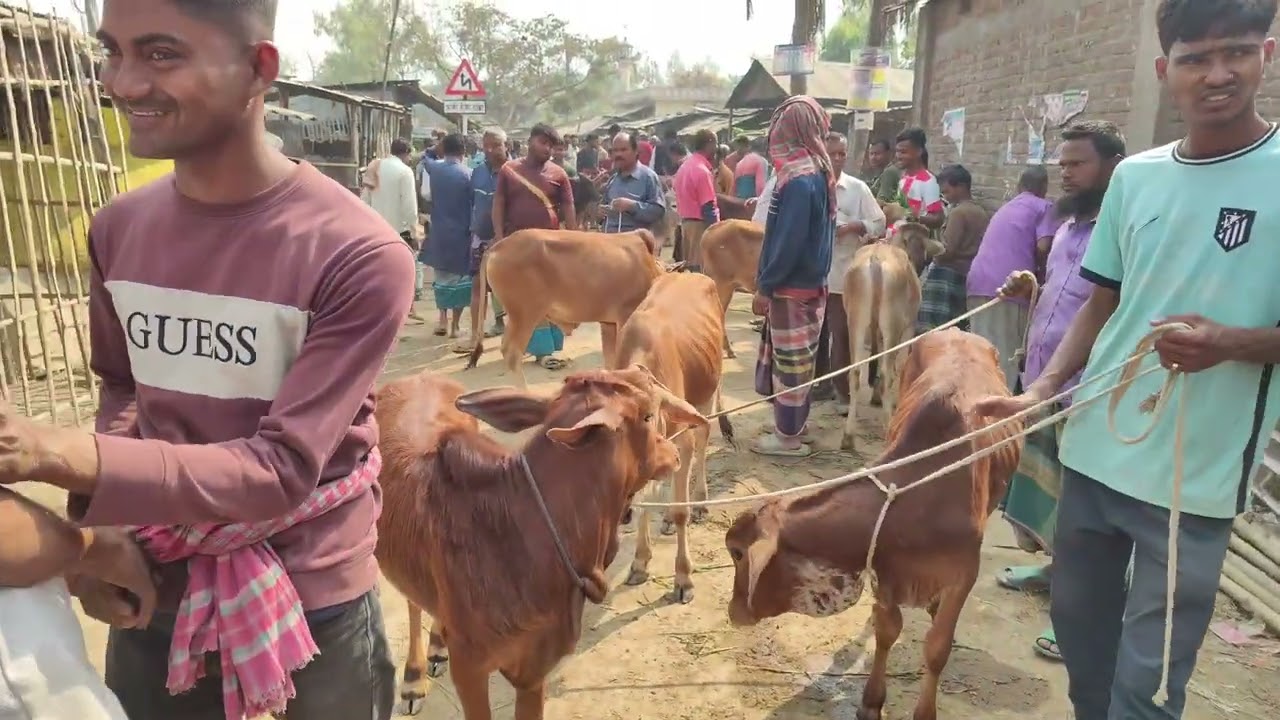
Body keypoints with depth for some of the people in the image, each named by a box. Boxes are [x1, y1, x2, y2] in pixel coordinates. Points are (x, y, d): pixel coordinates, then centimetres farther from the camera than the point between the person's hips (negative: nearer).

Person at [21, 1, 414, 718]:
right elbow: (122, 389, 10)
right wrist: (95, 524, -6)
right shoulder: (116, 229, -4)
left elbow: (285, 468, -23)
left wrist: (58, 455, -31)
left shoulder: (359, 255, -23)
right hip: (154, 585, 4)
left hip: (313, 598, -4)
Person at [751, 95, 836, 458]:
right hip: (807, 281, 9)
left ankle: (789, 436, 11)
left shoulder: (799, 178, -20)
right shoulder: (817, 171, 9)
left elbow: (789, 240, -23)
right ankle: (793, 422, 30)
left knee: (790, 360, 0)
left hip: (792, 286, -9)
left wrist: (765, 285, -15)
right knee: (792, 359, 18)